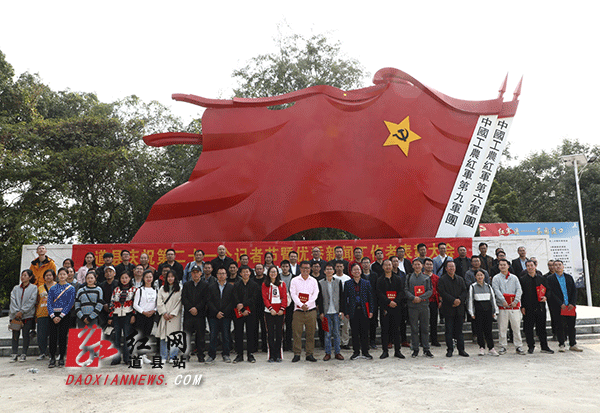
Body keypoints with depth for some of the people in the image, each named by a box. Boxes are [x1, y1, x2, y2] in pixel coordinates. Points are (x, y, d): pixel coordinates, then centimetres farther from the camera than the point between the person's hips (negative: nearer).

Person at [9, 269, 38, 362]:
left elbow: (32, 301, -5)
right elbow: (13, 300, 4)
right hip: (15, 315, 3)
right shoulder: (16, 288, 14)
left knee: (25, 334, -2)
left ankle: (24, 354, 4)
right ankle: (14, 354, 6)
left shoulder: (33, 288, 3)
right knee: (15, 334, 1)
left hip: (27, 315, -3)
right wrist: (16, 312, -10)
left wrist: (22, 311, -12)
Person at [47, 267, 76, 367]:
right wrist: (53, 316, -11)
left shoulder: (71, 288, 3)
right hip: (53, 316, 2)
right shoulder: (53, 289, 9)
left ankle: (61, 359, 8)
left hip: (64, 315, -2)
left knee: (63, 336, 0)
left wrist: (61, 316, -13)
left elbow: (70, 303, -5)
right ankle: (52, 358, 9)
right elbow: (49, 303, 2)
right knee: (53, 336, 0)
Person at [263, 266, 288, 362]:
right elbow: (264, 298, 0)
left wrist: (282, 309, -10)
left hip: (280, 311, 1)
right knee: (270, 332, 0)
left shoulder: (282, 284, 9)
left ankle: (278, 355, 11)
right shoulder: (265, 284, 7)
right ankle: (271, 355, 7)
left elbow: (284, 297, 3)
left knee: (279, 332, 3)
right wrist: (271, 308, -12)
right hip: (269, 311, -1)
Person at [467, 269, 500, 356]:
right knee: (479, 330, 2)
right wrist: (472, 313, -4)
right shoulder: (472, 287, 2)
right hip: (478, 311, -2)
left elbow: (493, 299, 13)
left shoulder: (488, 286, 10)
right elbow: (470, 300, 0)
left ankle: (491, 348, 5)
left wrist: (495, 311, 9)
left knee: (488, 329, 1)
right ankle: (482, 348, 11)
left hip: (488, 310, 2)